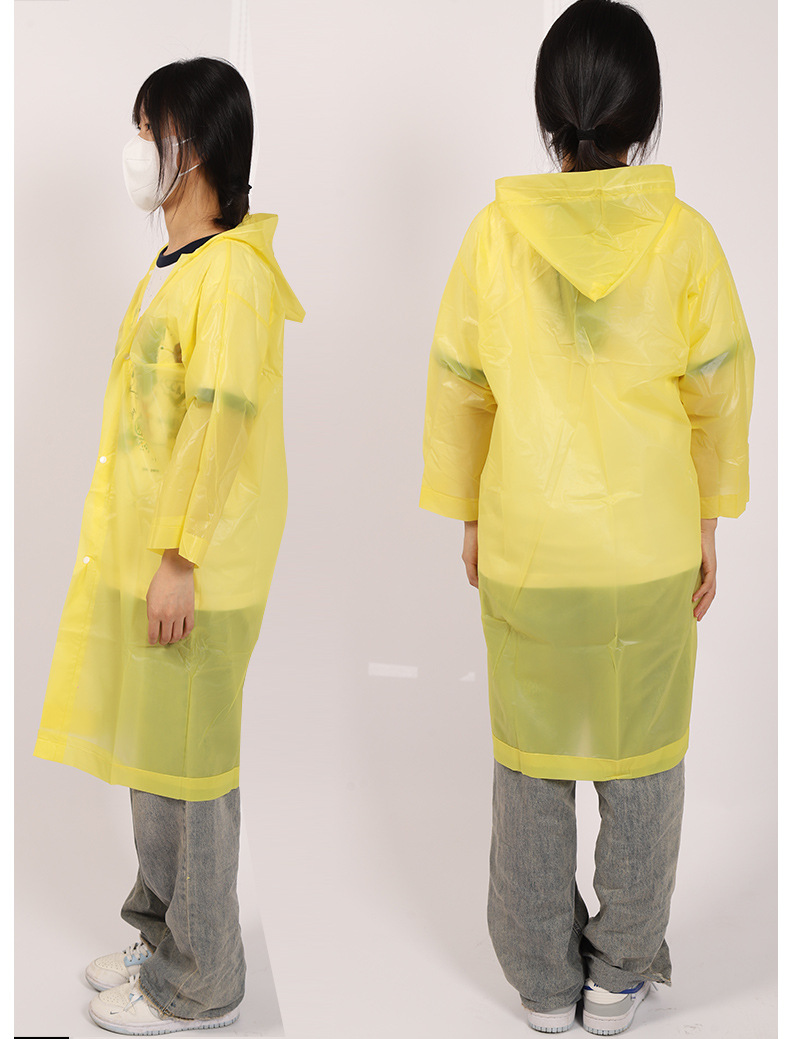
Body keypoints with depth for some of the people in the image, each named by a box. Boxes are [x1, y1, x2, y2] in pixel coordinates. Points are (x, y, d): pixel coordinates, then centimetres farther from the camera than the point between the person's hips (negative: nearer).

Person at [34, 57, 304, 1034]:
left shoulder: (233, 272, -17)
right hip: (135, 551, 10)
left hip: (193, 566, -10)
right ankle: (164, 934, 36)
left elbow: (222, 422, -22)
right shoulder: (171, 266, 13)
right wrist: (129, 546, 19)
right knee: (146, 751, 19)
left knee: (190, 764, 2)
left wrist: (181, 557, -21)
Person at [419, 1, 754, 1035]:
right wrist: (709, 527, 11)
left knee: (532, 764, 13)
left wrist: (470, 518, 12)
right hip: (651, 546, 0)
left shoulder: (496, 232, -7)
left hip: (527, 546, 1)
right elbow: (719, 395, -2)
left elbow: (458, 387, 0)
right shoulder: (684, 236, -8)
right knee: (644, 761, 14)